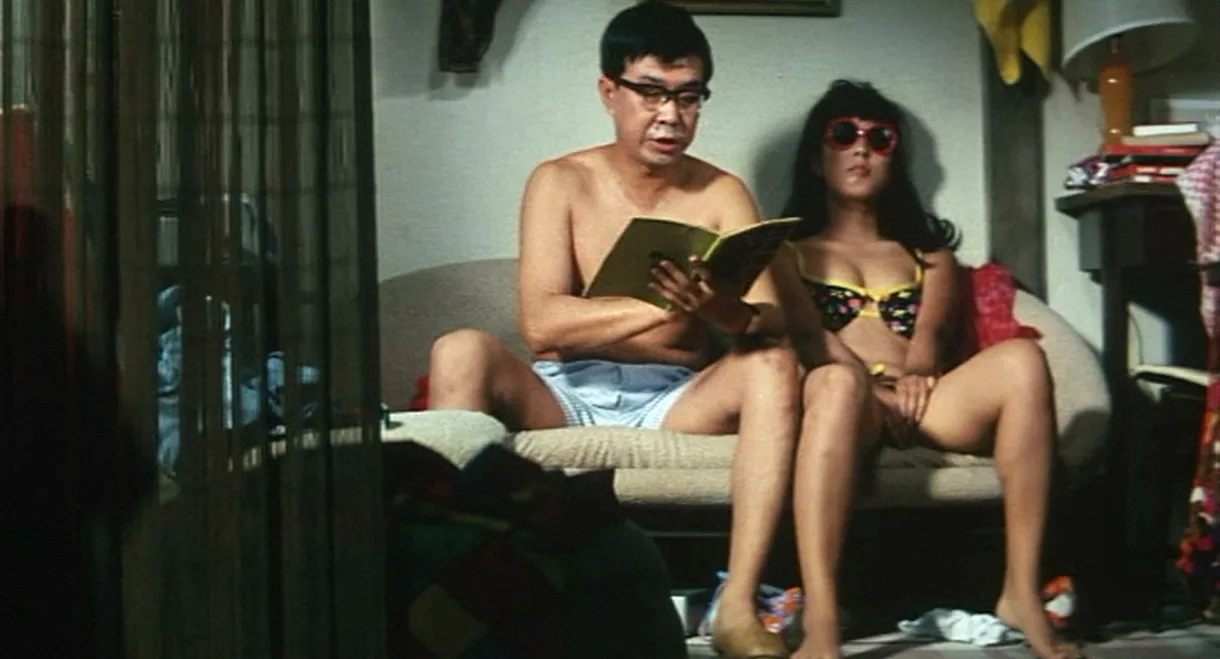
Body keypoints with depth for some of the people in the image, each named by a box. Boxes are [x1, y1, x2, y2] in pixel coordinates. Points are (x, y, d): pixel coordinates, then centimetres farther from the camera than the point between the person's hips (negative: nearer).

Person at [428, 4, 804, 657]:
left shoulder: (721, 194, 5)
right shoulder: (561, 182, 1)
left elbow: (773, 323, -8)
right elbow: (540, 323, -13)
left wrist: (722, 310, -33)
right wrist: (664, 304, -28)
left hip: (674, 402, 1)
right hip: (564, 393, -1)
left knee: (775, 365, -27)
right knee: (462, 350, -28)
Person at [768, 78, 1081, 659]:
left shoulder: (927, 248, 30)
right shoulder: (787, 249, 22)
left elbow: (933, 329, 9)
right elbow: (806, 335, 2)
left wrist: (916, 374, -16)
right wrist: (872, 382, -17)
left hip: (924, 404, 3)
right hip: (850, 400, -2)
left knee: (1021, 358, -30)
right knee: (837, 380, -41)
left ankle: (1022, 594, -29)